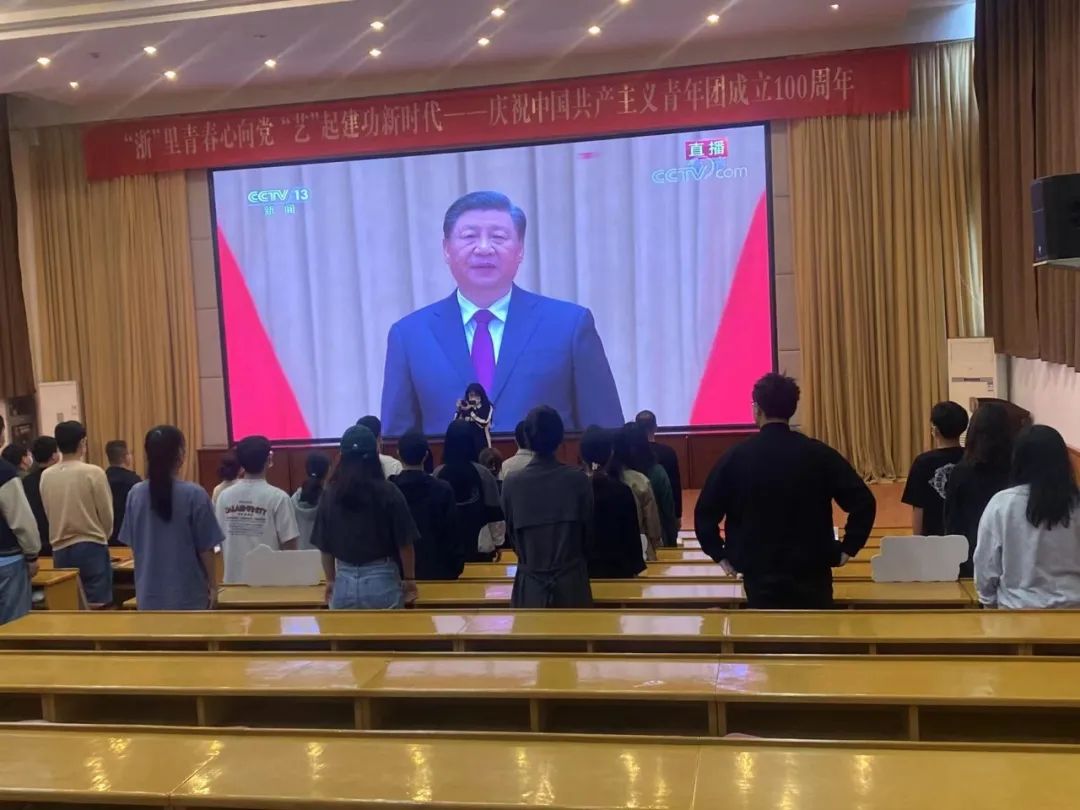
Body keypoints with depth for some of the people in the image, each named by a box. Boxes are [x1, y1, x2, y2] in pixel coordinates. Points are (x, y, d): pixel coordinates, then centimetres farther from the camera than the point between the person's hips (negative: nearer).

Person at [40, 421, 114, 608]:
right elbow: (107, 514, -6)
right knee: (97, 606, 0)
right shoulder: (93, 473, -12)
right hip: (92, 546, -4)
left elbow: (49, 514, 9)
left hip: (60, 548, 4)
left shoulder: (46, 476, 0)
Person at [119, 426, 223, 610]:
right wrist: (213, 586, 2)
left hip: (150, 592, 4)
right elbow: (205, 548, -9)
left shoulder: (136, 494, -2)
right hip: (187, 592, -4)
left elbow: (132, 546, 7)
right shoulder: (194, 494, -14)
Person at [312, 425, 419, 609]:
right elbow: (404, 543, -5)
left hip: (344, 583, 2)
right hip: (382, 581, -2)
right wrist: (409, 579, 10)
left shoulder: (330, 495, -2)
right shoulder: (388, 493, -9)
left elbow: (324, 546, 5)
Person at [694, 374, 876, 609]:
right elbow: (863, 501, -8)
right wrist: (847, 549, 0)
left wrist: (721, 555, 6)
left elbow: (705, 513, -4)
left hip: (760, 578, 0)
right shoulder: (819, 453, -4)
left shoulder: (735, 457, -5)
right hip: (812, 575, 0)